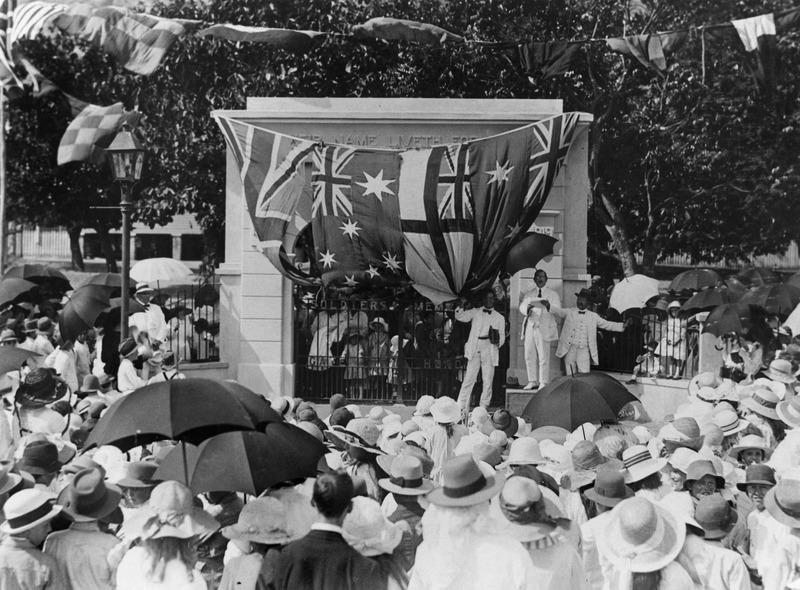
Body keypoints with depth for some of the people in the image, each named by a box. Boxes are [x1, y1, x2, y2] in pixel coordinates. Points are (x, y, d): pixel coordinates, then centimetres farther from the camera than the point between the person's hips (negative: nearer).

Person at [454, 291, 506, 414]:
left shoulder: (499, 318, 14)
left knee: (488, 382, -1)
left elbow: (502, 336, 13)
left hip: (489, 351, 1)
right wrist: (461, 307, -16)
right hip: (475, 351, -1)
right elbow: (460, 316, 3)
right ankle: (461, 408, -6)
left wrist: (497, 342, -9)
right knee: (469, 379, -7)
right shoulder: (475, 313, 13)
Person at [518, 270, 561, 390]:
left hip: (544, 329, -4)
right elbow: (522, 307, 7)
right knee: (529, 356, 3)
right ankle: (532, 381, 11)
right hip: (530, 328, 4)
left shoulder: (553, 294, 8)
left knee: (543, 357, -7)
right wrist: (527, 309, -17)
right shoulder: (529, 294, 18)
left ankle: (543, 383, -4)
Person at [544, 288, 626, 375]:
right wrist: (549, 306, -29)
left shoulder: (593, 316, 12)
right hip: (570, 349, 0)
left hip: (584, 351, 0)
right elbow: (559, 312, -8)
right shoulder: (569, 312, 8)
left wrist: (623, 325, 2)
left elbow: (607, 325, 12)